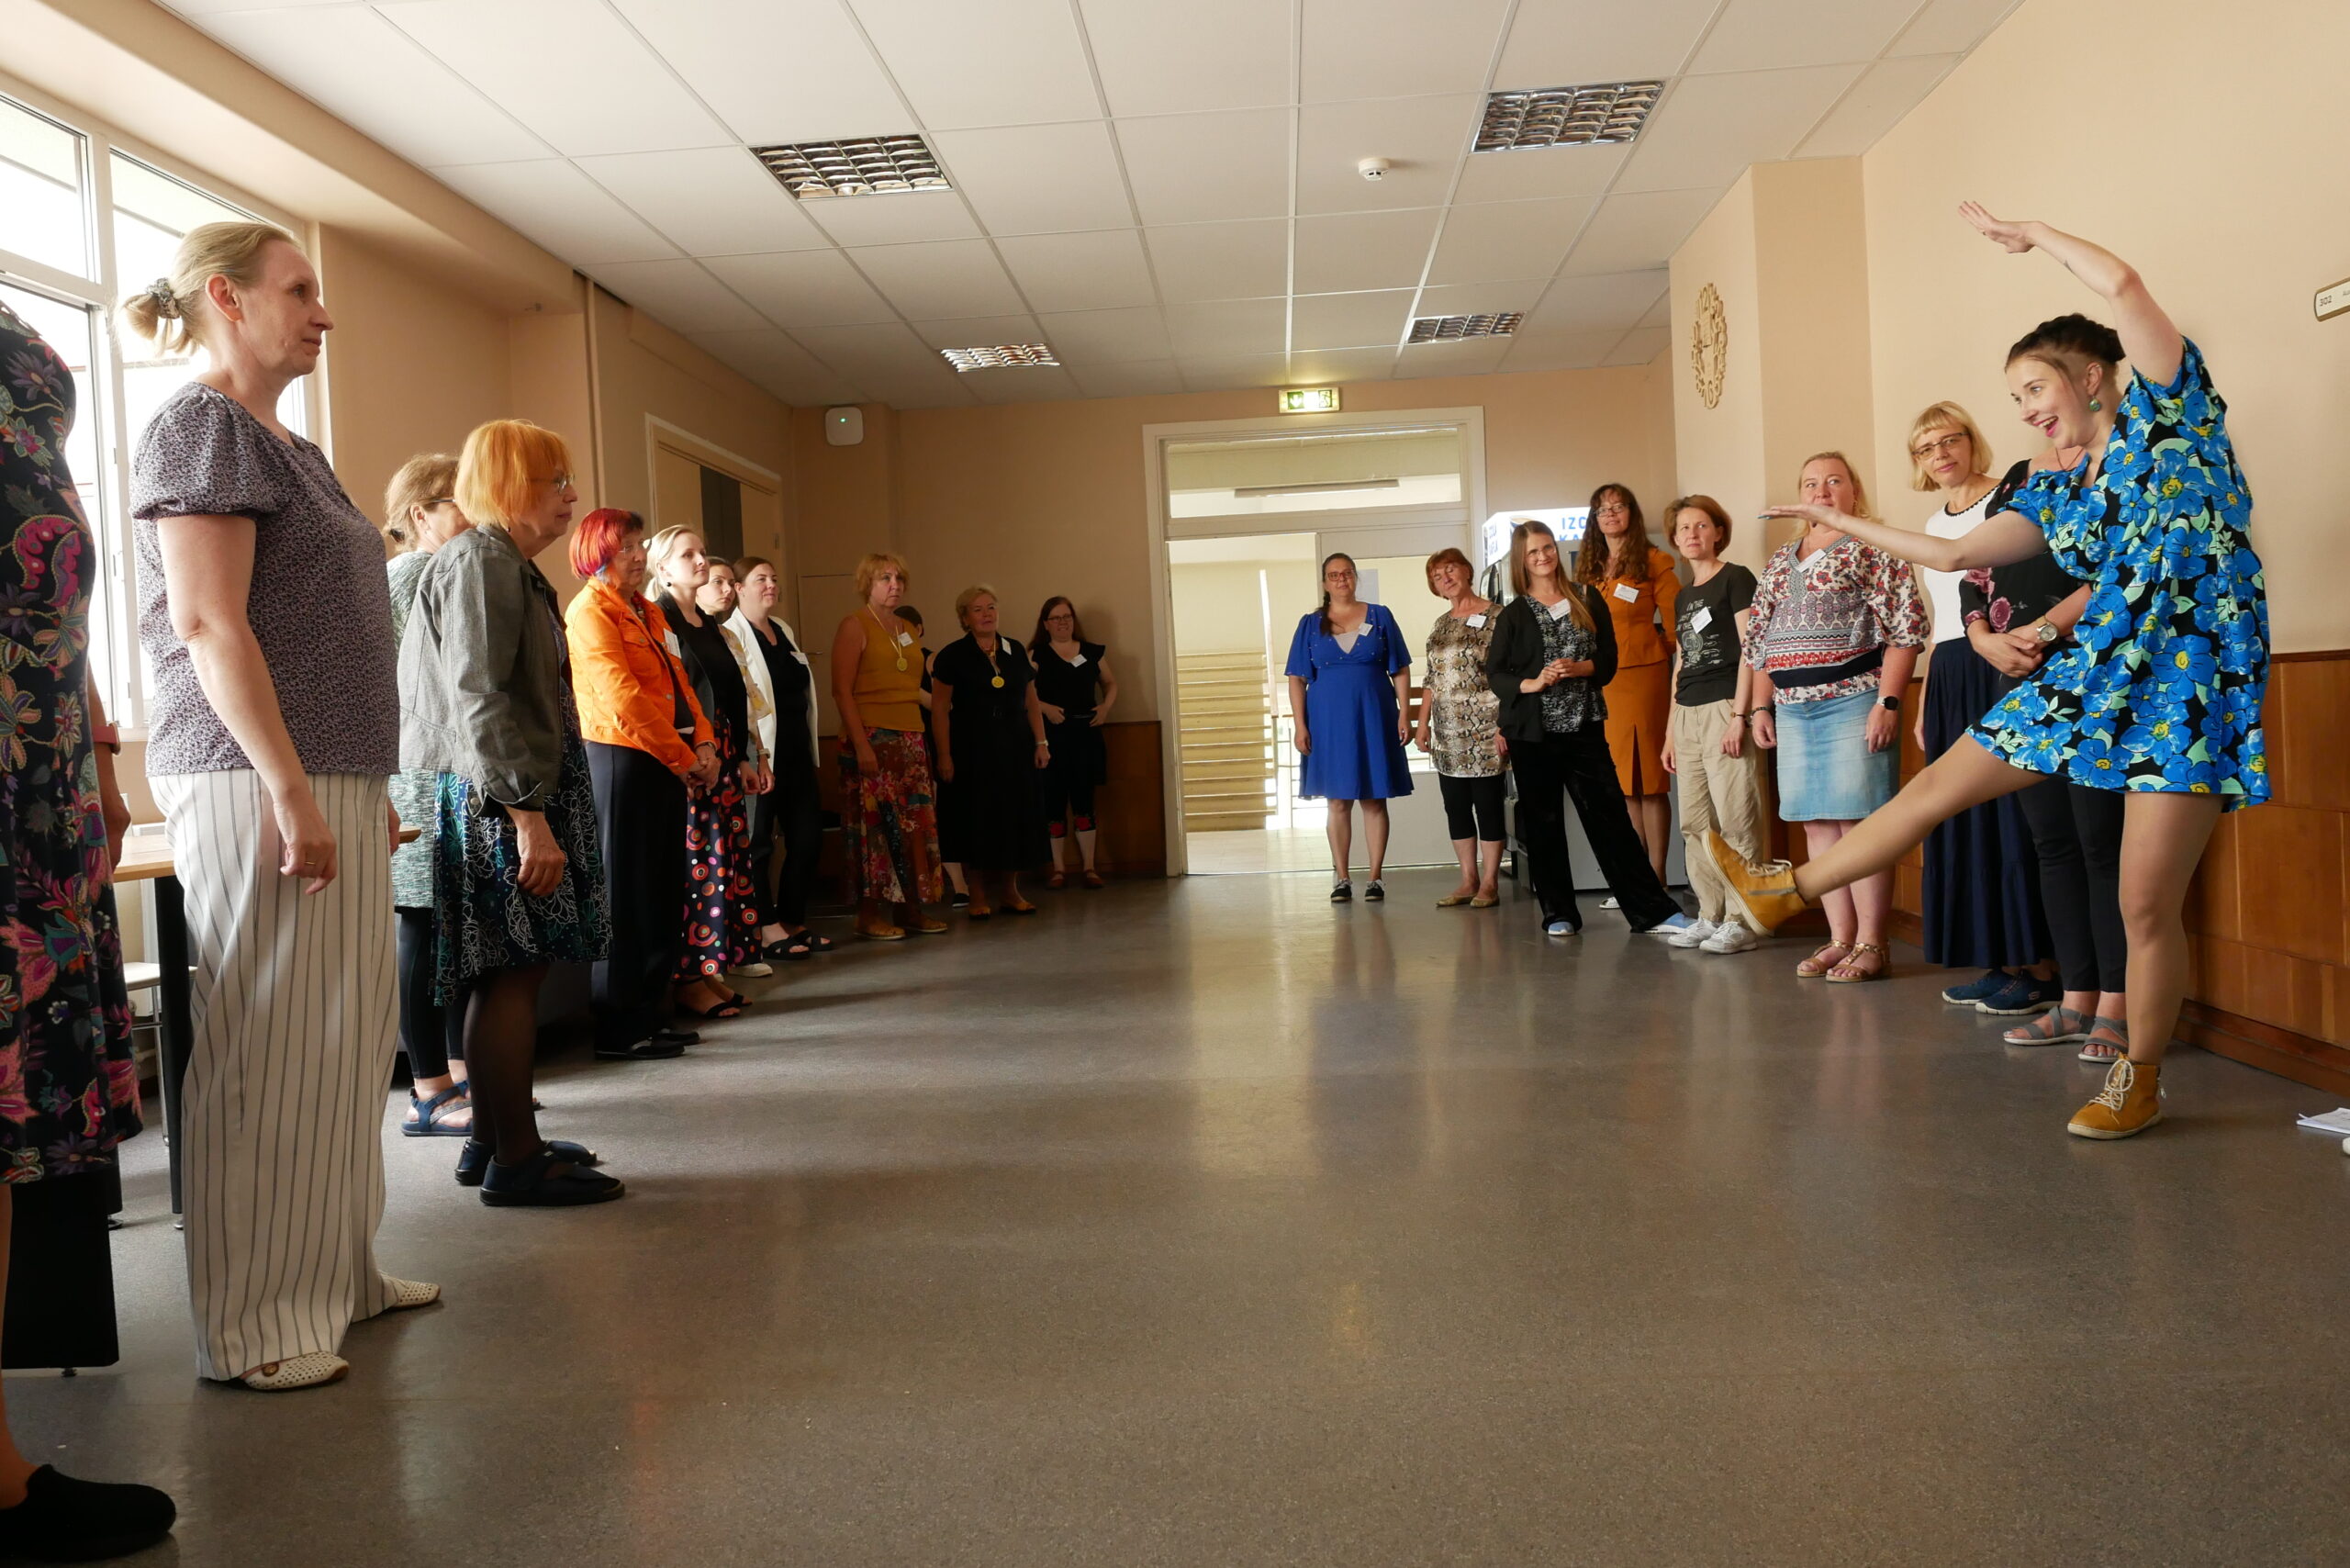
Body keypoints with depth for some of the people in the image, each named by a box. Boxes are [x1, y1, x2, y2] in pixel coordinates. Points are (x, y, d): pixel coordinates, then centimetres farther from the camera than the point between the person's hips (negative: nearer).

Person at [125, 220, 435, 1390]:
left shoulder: (284, 445, 21)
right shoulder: (203, 426, -7)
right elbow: (207, 624, -16)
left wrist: (365, 790, 21)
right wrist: (290, 790, -21)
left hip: (328, 782, 9)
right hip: (253, 781, -9)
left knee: (345, 1035, 11)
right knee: (262, 1049, -5)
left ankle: (336, 1272, 22)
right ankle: (251, 1325, 4)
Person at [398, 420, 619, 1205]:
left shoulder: (507, 564, 21)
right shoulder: (481, 560, -11)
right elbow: (480, 700, -20)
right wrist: (528, 814, -25)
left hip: (505, 800, 10)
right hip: (500, 800, -10)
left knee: (508, 977, 13)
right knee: (511, 974, -7)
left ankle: (492, 1141, 21)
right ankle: (515, 1161, -2)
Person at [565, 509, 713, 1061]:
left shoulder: (647, 612, 19)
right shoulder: (590, 611, -9)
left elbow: (678, 682, 15)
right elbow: (622, 697, -17)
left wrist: (703, 742, -1)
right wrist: (683, 759, -16)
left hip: (667, 763, 9)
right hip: (620, 760, -9)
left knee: (663, 891, 12)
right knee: (626, 893, -4)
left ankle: (653, 1014, 21)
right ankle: (619, 1029, 3)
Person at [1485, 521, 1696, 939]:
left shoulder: (1588, 599, 7)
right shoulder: (1514, 614, 4)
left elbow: (1609, 658, 5)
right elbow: (1495, 673, 1)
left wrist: (1580, 668, -14)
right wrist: (1531, 684, -16)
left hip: (1584, 727, 0)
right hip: (1533, 732, 0)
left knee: (1610, 817, -4)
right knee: (1543, 824, 4)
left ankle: (1653, 911, -2)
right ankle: (1558, 913, 13)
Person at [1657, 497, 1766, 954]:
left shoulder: (1735, 579, 0)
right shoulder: (1683, 597, 20)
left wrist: (1739, 715, -14)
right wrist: (1670, 730, 19)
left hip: (1725, 709, -7)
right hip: (1687, 716, 8)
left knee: (1735, 820, -8)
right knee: (1695, 824, 6)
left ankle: (1741, 920, -4)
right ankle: (1710, 916, 13)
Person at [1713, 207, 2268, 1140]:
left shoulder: (2169, 413, 0)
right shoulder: (2056, 492, 16)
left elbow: (2122, 284, -12)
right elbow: (1954, 554, 17)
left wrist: (2030, 238, 2)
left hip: (2193, 673, -6)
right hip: (2092, 672, 7)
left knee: (2148, 903, -6)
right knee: (1939, 782, 10)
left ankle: (2139, 1082, 12)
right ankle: (1788, 890, 24)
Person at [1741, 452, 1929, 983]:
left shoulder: (1873, 547, 0)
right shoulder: (1781, 559, 18)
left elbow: (1905, 628, -8)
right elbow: (1759, 639, 19)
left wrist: (1887, 702, -15)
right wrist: (1761, 706, 12)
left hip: (1853, 700, -6)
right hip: (1793, 708, 6)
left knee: (1859, 820, -7)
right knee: (1817, 823, 6)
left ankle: (1871, 944, -1)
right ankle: (1840, 938, 12)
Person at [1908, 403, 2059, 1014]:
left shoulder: (2013, 495, -3)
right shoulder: (1932, 525, 18)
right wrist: (1923, 703, 20)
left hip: (2005, 672, -7)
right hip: (1951, 682, 7)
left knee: (2015, 813, -7)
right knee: (1966, 819, 7)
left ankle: (2039, 968, -2)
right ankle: (1999, 962, 14)